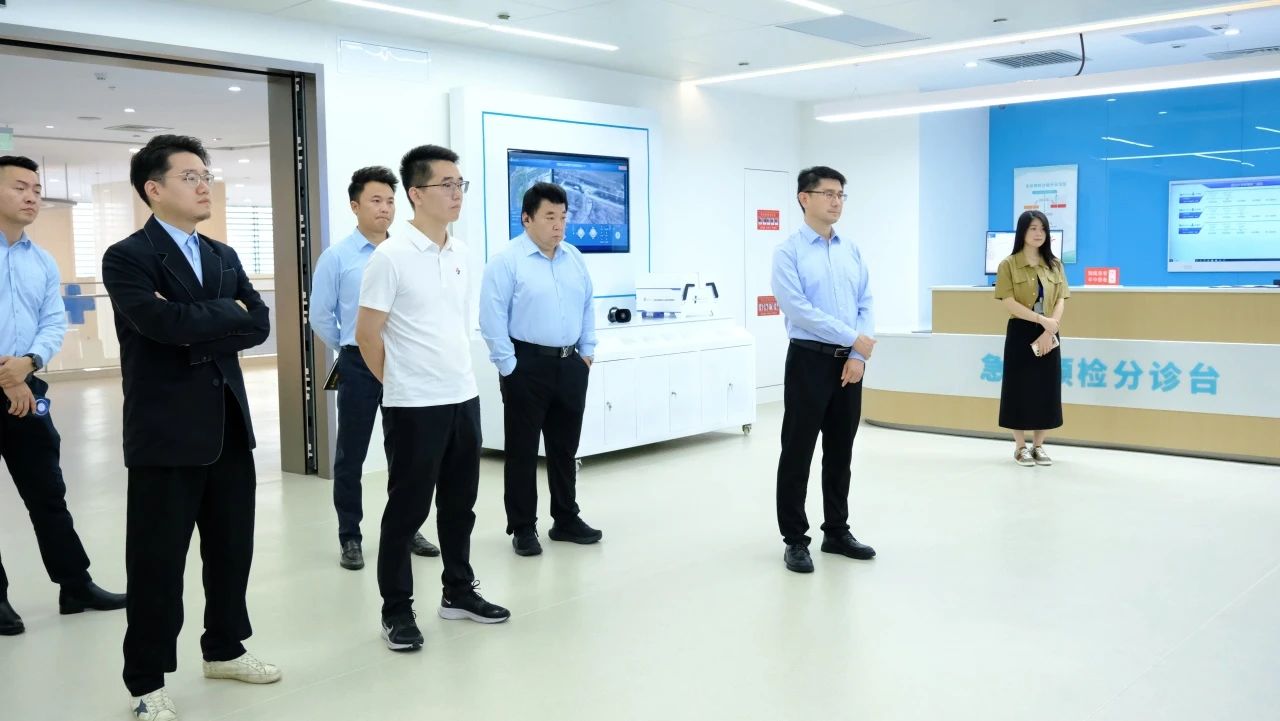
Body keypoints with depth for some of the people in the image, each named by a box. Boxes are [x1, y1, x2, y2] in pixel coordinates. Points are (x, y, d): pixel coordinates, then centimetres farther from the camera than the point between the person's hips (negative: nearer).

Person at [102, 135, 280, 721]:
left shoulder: (223, 256, 13)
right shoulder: (127, 257, -7)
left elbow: (260, 323, 1)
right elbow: (162, 322, -24)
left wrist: (201, 333, -13)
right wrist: (227, 313, -9)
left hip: (229, 425, 6)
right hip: (165, 431, -6)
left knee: (232, 549, 16)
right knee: (157, 562, 3)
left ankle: (224, 649, 34)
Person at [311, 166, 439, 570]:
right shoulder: (337, 257, -4)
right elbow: (320, 316, 2)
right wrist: (347, 349, 8)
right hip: (359, 366, -2)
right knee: (351, 456, 6)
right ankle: (350, 537, 17)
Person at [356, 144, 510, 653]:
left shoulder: (460, 253, 8)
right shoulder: (391, 256, -13)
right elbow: (366, 333, -9)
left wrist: (454, 376, 15)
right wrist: (401, 383, 1)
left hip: (464, 398, 7)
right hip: (413, 406, -6)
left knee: (460, 504, 16)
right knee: (407, 510, 4)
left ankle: (458, 592, 31)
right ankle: (396, 611, 17)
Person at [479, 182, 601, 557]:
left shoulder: (575, 258, 9)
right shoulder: (507, 261, -9)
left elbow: (587, 308, 15)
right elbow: (492, 319, -12)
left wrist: (587, 353, 10)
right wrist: (510, 367, -12)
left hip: (570, 364, 6)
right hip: (527, 365, -5)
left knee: (565, 446, 14)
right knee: (523, 450, 4)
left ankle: (566, 519, 27)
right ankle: (523, 528, 14)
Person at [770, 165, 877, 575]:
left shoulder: (852, 251, 10)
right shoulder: (788, 252, -7)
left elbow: (865, 306, 7)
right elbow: (798, 310, -16)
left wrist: (859, 355, -6)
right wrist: (853, 338, -14)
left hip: (850, 362, 5)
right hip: (809, 360, -5)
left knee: (841, 451, 13)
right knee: (798, 452, 1)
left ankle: (837, 532, 26)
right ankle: (795, 540, 12)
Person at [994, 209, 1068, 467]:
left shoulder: (1054, 265, 9)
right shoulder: (1008, 265, -3)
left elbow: (1061, 301, 2)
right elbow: (1008, 302, -12)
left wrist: (1048, 332, -13)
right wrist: (1041, 319, -20)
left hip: (1048, 335, 4)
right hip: (1020, 334, -4)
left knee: (1046, 389, 6)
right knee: (1020, 387, 0)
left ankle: (1038, 446, 17)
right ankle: (1020, 447, 10)